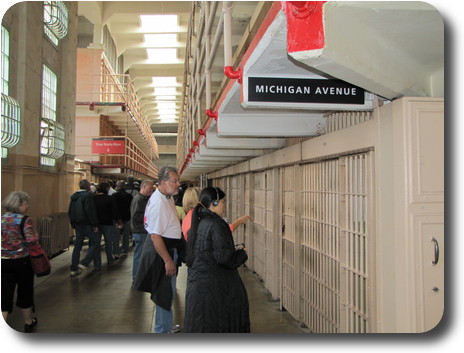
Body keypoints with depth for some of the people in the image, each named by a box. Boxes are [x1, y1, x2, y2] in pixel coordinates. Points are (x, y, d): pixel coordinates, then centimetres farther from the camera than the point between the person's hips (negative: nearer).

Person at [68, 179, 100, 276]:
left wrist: (73, 224, 20)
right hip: (87, 224, -8)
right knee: (95, 242, 2)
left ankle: (74, 269, 13)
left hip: (78, 224, 8)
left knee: (78, 245, 11)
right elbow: (90, 211, -19)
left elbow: (70, 212, 16)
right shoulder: (88, 195, -13)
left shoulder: (74, 196, 12)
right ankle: (84, 263, -8)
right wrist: (95, 224, -15)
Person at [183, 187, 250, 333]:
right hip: (214, 286, -8)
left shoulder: (197, 223, 7)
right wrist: (242, 254, -5)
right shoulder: (216, 225, -19)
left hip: (196, 281, 8)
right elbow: (224, 257, -24)